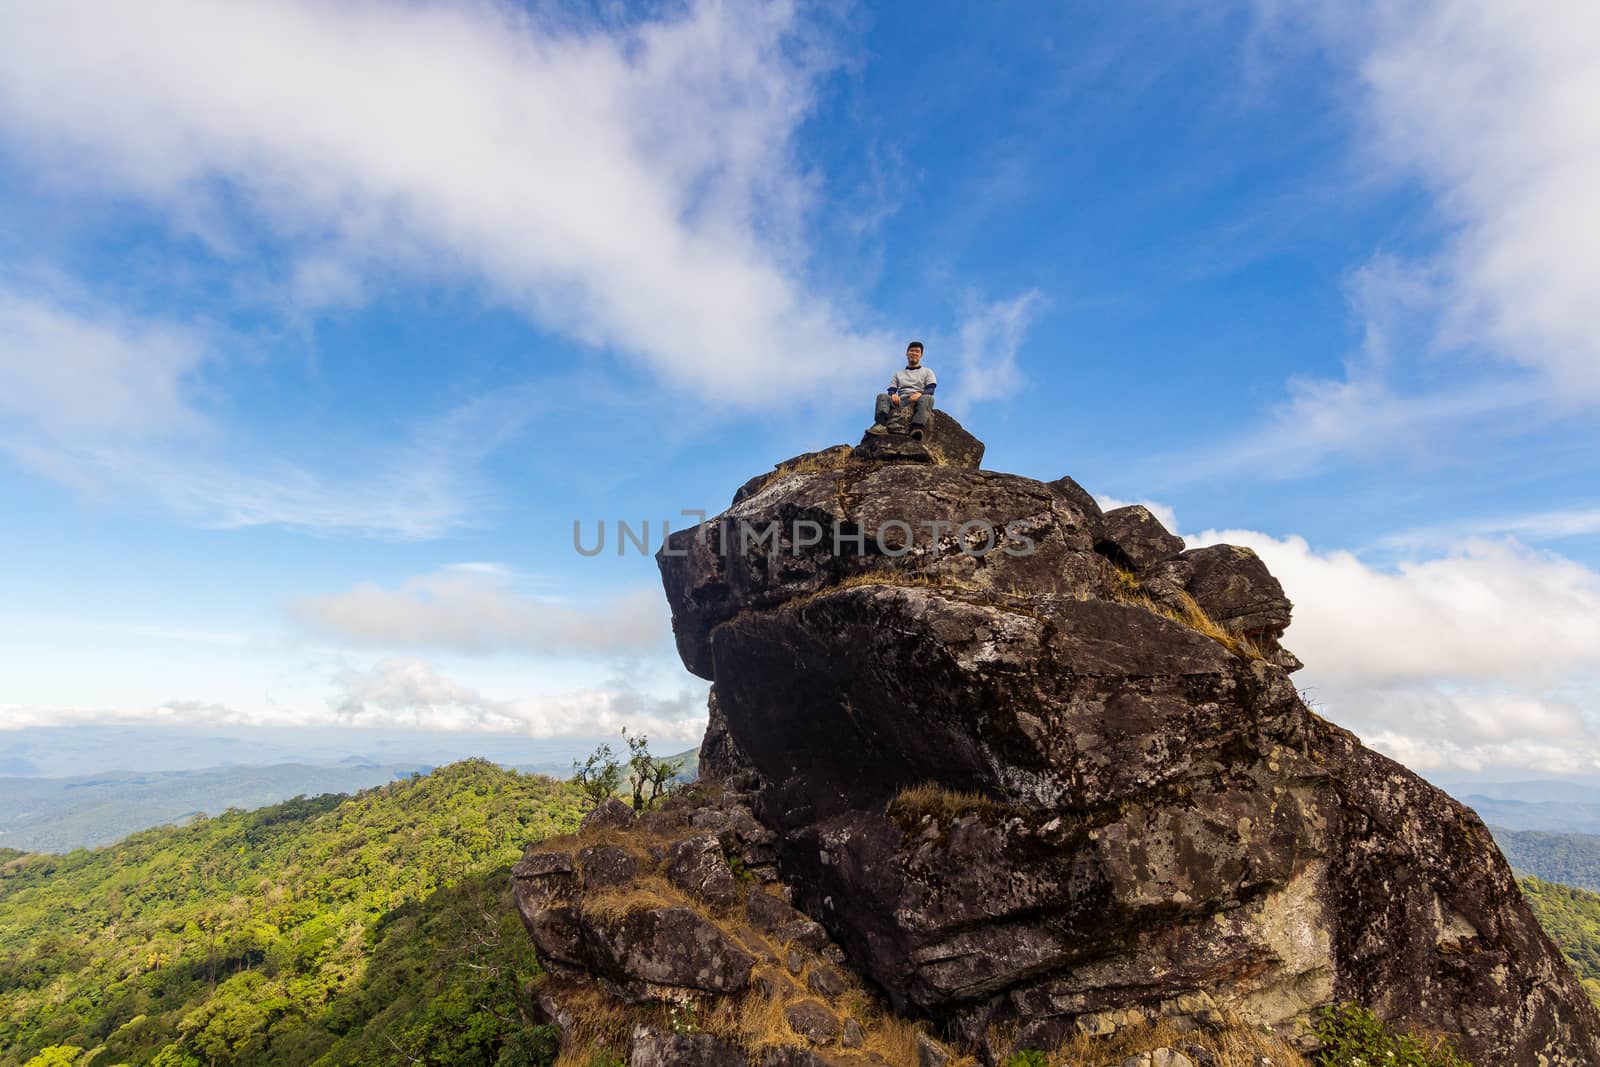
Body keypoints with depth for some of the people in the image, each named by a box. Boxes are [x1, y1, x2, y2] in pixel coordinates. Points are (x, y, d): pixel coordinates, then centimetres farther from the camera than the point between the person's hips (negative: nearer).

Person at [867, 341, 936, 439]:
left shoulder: (927, 372, 23)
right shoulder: (898, 373, 30)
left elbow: (931, 390, 6)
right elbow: (891, 390, 16)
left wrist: (920, 393, -18)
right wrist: (893, 394, -11)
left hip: (917, 401, -2)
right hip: (901, 401, 2)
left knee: (927, 398, -37)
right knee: (882, 396, -26)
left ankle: (917, 428, -61)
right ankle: (881, 424, -54)